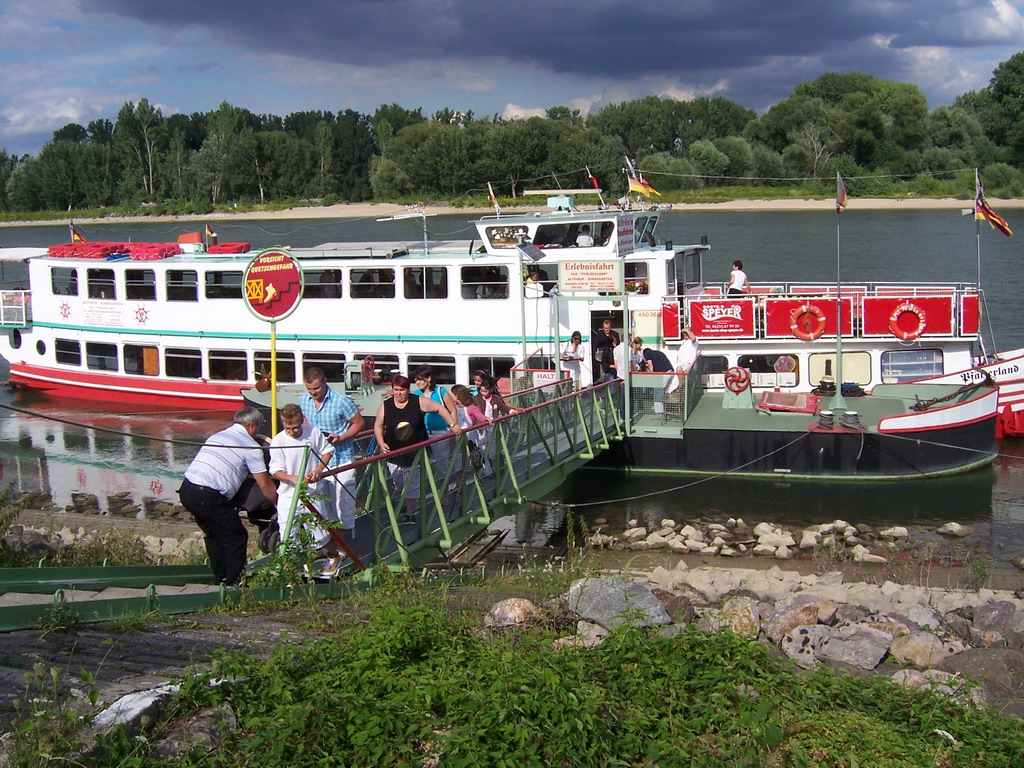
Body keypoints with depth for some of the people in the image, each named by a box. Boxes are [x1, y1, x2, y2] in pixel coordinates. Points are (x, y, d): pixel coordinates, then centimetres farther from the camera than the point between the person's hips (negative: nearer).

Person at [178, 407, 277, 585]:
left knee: (213, 535, 25)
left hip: (186, 489, 8)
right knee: (236, 538, 6)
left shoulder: (217, 436, 23)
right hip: (207, 497, -8)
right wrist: (278, 504, 15)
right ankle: (233, 583, 12)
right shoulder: (251, 446, 0)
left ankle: (220, 578, 33)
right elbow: (265, 485, 1)